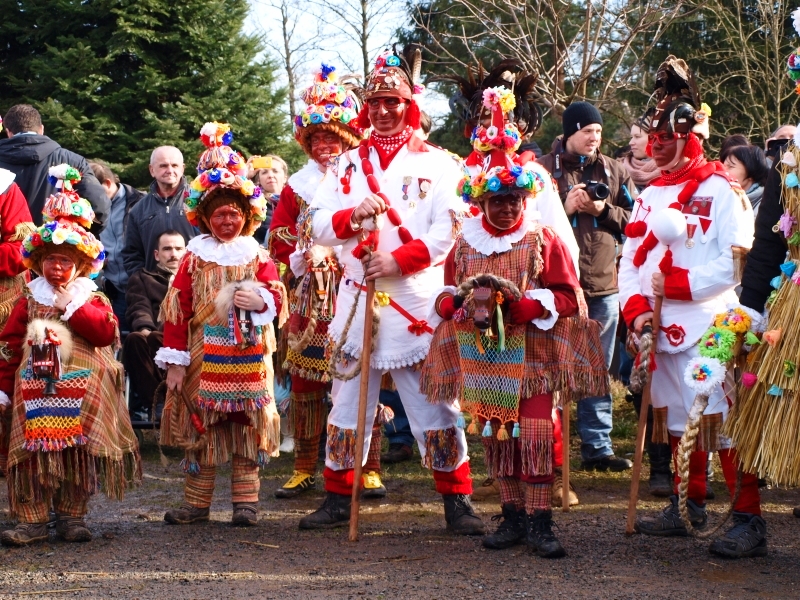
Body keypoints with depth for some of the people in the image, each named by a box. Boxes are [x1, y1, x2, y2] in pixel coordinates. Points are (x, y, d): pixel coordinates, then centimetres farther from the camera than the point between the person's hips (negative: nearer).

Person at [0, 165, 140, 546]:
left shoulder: (93, 300, 5)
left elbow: (107, 332, -14)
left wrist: (72, 306, -13)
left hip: (81, 394, 0)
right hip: (36, 393, 1)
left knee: (78, 455, 4)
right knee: (34, 454, -2)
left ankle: (71, 515, 15)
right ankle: (32, 521, 2)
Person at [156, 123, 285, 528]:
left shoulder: (256, 255, 6)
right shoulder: (195, 256, 4)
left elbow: (276, 294, 4)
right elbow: (177, 308, 1)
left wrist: (261, 300, -21)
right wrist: (175, 362, -4)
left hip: (248, 357, 0)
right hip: (204, 356, 0)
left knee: (247, 428, 2)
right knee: (201, 427, 4)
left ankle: (246, 501, 10)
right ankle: (195, 504, 13)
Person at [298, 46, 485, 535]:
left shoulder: (436, 163, 4)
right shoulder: (348, 164, 14)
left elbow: (448, 230, -8)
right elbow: (318, 226, 5)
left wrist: (400, 259, -18)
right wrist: (352, 214, -15)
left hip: (417, 299, -3)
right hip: (358, 299, 3)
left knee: (435, 403, -1)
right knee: (348, 401, 8)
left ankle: (457, 501, 7)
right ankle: (339, 499, 17)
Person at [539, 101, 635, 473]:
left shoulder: (614, 171, 11)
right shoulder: (545, 169, 1)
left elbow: (635, 220, 9)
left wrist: (603, 210, -7)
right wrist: (565, 207, -14)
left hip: (603, 283, 4)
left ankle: (598, 448, 15)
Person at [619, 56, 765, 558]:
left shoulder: (720, 190, -6)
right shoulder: (651, 195, 16)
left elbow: (733, 263, -13)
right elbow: (631, 259, 11)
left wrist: (676, 282, -17)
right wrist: (635, 306, -6)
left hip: (709, 330, -7)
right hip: (664, 329, 7)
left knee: (723, 424, -10)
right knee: (676, 420, 15)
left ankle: (750, 522, -5)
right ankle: (689, 508, 28)